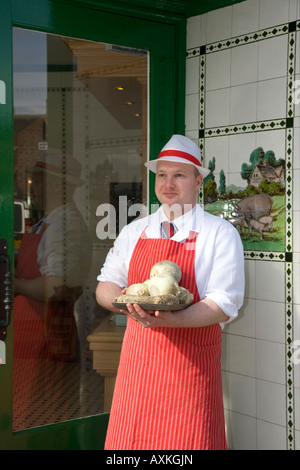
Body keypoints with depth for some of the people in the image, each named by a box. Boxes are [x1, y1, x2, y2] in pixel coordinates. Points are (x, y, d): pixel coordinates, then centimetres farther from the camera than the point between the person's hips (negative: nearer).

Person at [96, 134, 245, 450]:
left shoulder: (221, 233, -3)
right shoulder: (134, 232, 11)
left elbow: (223, 305, -11)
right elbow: (105, 286, 12)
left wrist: (170, 320, -27)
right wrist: (127, 302, -12)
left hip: (192, 361, -3)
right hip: (137, 359, 4)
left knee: (188, 443, -1)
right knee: (128, 440, 7)